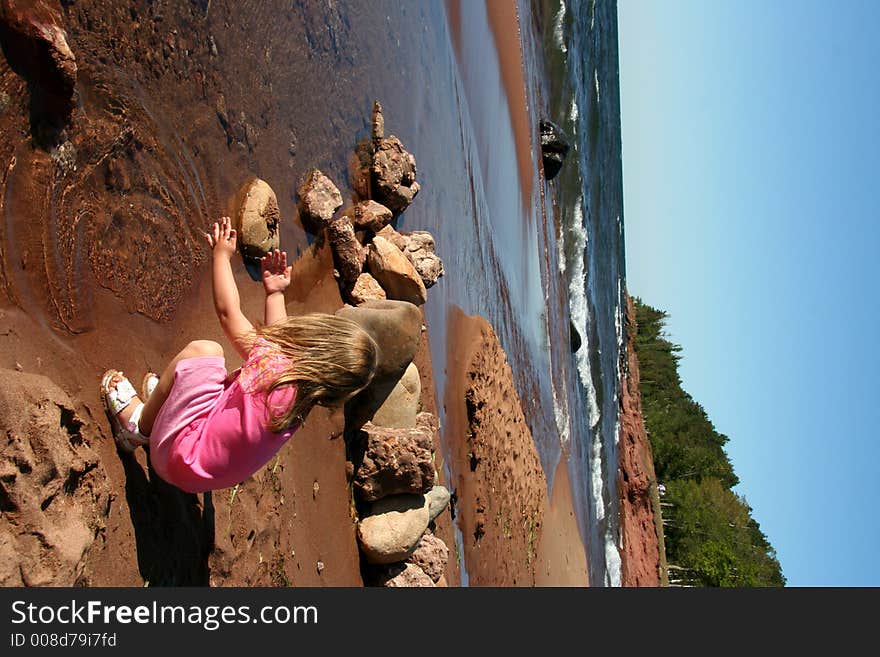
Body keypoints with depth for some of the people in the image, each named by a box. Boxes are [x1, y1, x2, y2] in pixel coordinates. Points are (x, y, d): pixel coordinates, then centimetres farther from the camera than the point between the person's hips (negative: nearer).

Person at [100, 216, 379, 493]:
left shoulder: (273, 363, -29)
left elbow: (228, 312, -16)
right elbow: (281, 339, 11)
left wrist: (222, 254, -3)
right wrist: (275, 294, 19)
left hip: (180, 457, -7)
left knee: (203, 350, -12)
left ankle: (139, 425, 5)